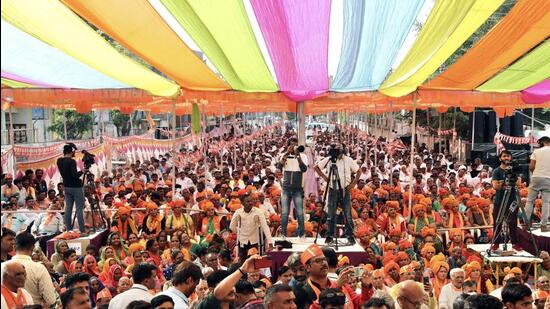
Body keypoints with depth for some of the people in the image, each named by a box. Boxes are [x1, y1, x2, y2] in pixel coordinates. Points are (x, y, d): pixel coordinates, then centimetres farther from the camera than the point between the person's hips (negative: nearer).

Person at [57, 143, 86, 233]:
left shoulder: (59, 161, 4)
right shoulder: (72, 161, -17)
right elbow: (74, 175, -23)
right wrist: (82, 171, -8)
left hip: (66, 187, 7)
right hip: (76, 187, -7)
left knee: (68, 208, 8)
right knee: (79, 209, -4)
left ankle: (69, 230, 10)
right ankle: (82, 230, -5)